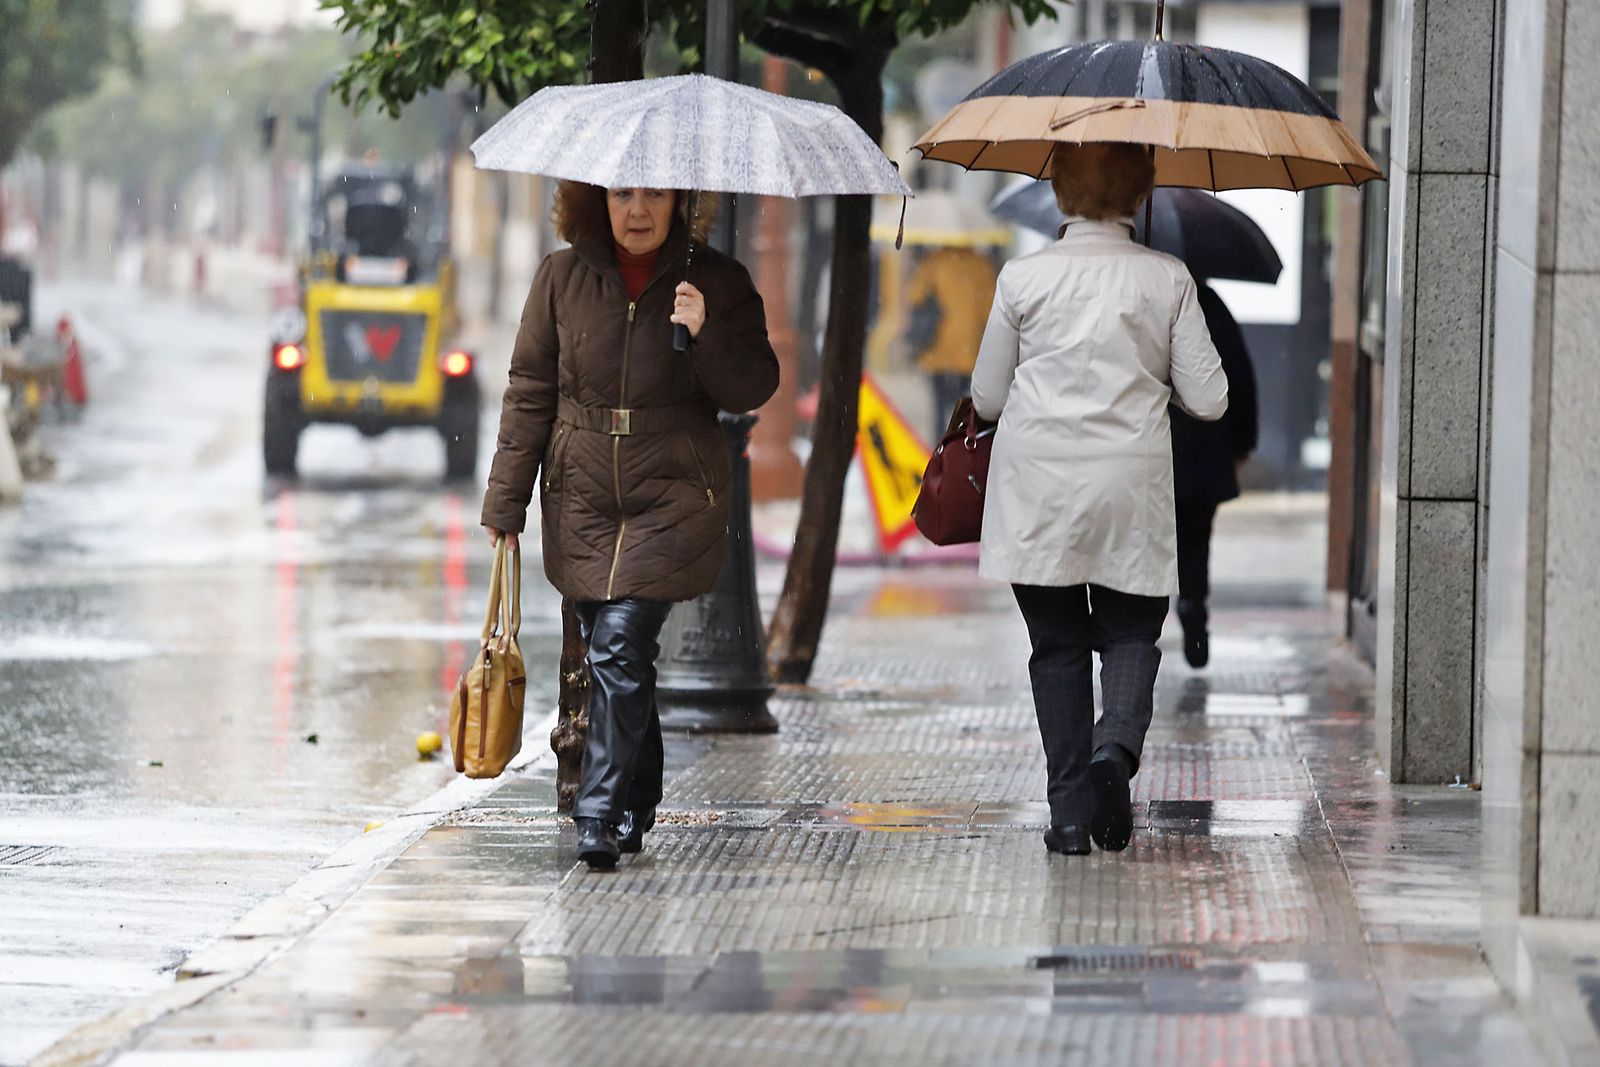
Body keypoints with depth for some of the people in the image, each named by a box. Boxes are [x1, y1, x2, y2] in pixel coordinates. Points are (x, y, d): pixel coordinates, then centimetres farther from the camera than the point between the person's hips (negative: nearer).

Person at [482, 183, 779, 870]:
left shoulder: (718, 284, -1)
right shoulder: (563, 278, 4)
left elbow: (754, 388, -3)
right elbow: (530, 391, 8)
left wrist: (706, 336, -21)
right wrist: (505, 499, 6)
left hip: (672, 500, -3)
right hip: (582, 498, 3)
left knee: (620, 646, -15)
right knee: (612, 655, 7)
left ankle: (601, 816, -14)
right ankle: (637, 809, 21)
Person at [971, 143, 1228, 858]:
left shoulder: (1023, 278, -2)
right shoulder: (1167, 279, -1)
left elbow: (987, 397, 5)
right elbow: (1208, 400, 0)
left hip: (1037, 490, 0)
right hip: (1130, 487, 0)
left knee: (1057, 644, 9)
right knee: (1131, 633, 12)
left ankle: (1070, 812, 6)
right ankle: (1116, 744, -18)